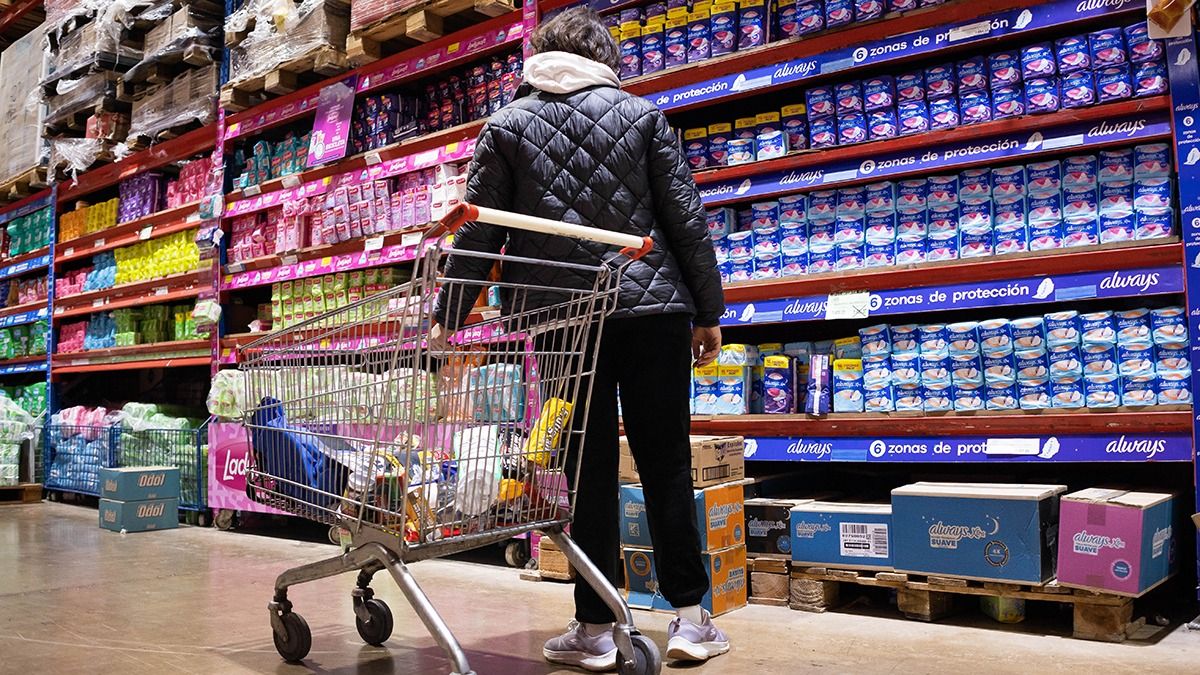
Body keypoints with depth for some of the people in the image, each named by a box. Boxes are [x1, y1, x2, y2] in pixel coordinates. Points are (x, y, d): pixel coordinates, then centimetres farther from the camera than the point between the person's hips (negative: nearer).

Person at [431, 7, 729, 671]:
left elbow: (478, 232, 4)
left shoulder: (505, 125, 8)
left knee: (591, 470, 5)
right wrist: (709, 312, 9)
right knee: (667, 463, 7)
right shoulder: (642, 114, 8)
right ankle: (690, 619, 11)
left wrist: (447, 318, 11)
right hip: (654, 307, 0)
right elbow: (687, 219, 4)